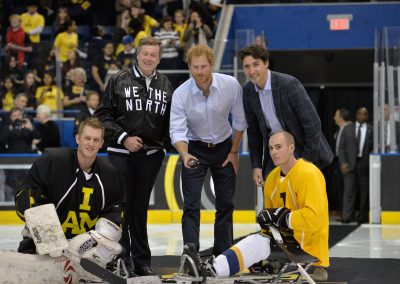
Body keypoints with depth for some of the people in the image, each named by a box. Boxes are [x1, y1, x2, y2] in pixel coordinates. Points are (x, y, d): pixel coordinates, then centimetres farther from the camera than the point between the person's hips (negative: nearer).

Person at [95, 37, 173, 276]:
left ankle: (142, 261, 14)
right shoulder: (119, 81, 0)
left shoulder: (165, 85, 9)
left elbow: (171, 120, 15)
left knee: (140, 207, 9)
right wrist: (123, 137, -10)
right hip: (121, 153, -2)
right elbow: (104, 115, -2)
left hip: (151, 155, 3)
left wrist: (170, 142, 1)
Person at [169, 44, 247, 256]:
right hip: (194, 149, -2)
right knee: (191, 205, -9)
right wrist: (184, 155, -39)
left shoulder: (231, 85, -17)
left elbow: (239, 121, -4)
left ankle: (222, 254, 14)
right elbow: (177, 130, -21)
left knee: (226, 204, 5)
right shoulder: (181, 94, -20)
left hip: (223, 147, 2)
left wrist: (234, 152, -1)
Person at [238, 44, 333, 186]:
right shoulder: (248, 91, -4)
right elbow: (253, 130, 7)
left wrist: (309, 160, -17)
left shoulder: (289, 84, -23)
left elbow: (312, 122, -19)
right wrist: (256, 166, 2)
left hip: (301, 147, -5)